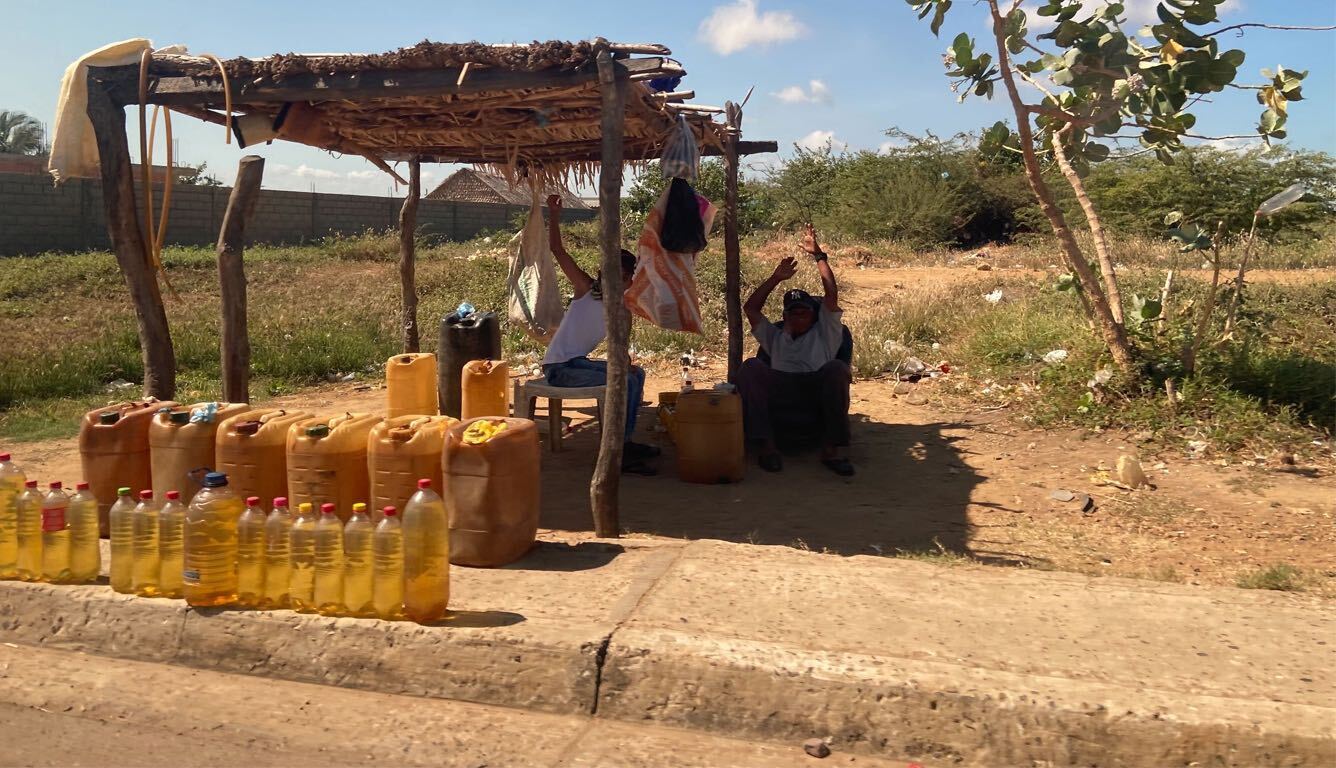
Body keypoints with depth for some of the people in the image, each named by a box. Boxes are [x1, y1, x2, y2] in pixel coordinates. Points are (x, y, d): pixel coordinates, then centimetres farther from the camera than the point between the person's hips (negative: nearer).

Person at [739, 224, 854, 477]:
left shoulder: (825, 333, 29)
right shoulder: (776, 337, 37)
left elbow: (832, 294, 17)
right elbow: (750, 308, 30)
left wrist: (818, 256, 15)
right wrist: (776, 278, 27)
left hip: (818, 391, -1)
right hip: (780, 394, 2)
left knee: (837, 368, -33)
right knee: (751, 367, -26)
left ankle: (833, 448, -31)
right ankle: (767, 446, -32)